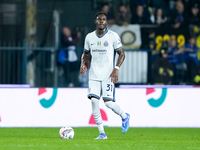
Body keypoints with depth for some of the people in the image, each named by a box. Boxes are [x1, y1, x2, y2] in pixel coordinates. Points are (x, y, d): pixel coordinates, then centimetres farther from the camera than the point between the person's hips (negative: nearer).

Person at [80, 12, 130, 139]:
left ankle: (125, 117, 21)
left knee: (108, 102, -12)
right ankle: (102, 133, -2)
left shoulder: (113, 36, -4)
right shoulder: (89, 37, 8)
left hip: (108, 75, -4)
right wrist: (83, 64, 0)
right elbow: (86, 53, 21)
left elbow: (122, 54, -1)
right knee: (94, 100, -10)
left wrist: (116, 69, -15)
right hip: (94, 75, 4)